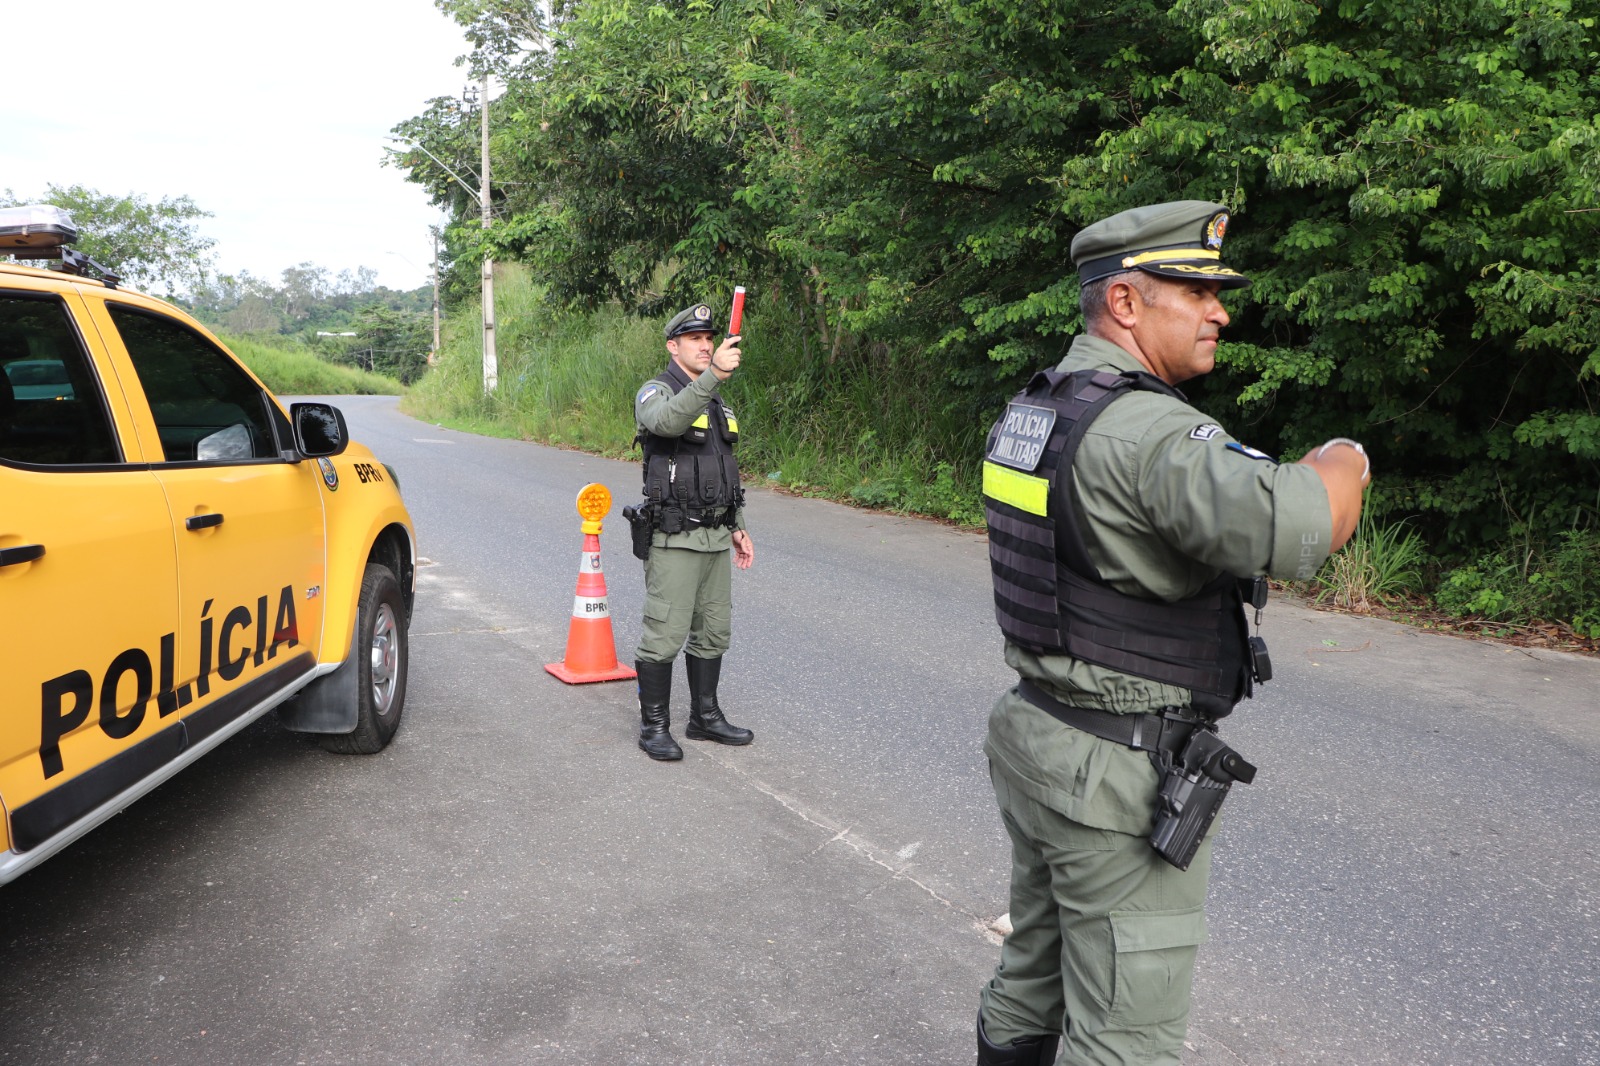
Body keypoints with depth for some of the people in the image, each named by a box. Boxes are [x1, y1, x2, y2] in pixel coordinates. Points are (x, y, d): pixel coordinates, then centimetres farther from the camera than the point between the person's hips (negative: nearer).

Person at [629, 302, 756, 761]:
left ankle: (705, 716, 26)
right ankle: (654, 726, 8)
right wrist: (713, 374, -44)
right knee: (665, 634, -4)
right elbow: (668, 420, -34)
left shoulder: (717, 402, 17)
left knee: (713, 632, 13)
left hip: (716, 538, 8)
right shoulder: (655, 392, -8)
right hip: (674, 539, -8)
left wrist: (738, 527, 18)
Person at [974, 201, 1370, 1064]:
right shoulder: (1141, 429, -24)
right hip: (1120, 781, -9)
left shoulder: (1030, 410, 7)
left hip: (1033, 735, 9)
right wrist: (1342, 463, -13)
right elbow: (1302, 526, -35)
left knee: (1035, 974, 25)